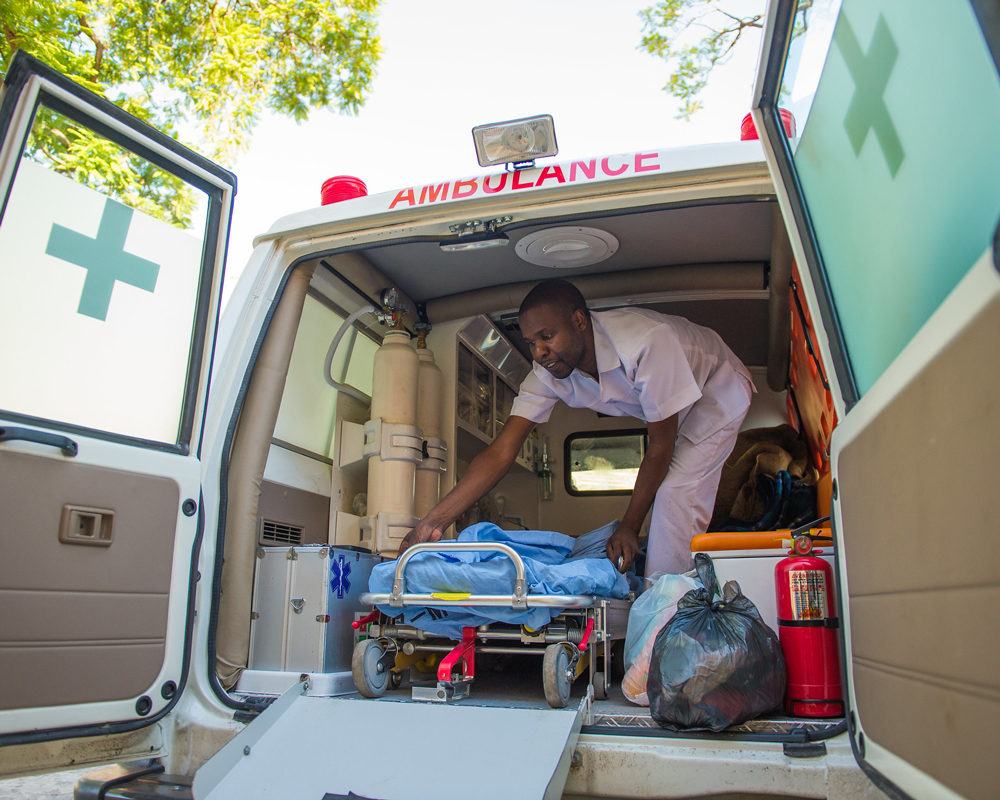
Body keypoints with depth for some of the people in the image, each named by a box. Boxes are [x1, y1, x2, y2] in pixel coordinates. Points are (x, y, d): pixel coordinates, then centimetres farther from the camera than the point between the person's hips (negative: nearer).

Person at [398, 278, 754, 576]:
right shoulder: (548, 373, -23)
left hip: (718, 391, -6)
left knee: (675, 496, -21)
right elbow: (501, 452, -27)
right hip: (666, 412, 6)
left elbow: (660, 446, -30)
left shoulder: (645, 340, -41)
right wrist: (433, 522, -36)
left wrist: (629, 526, -24)